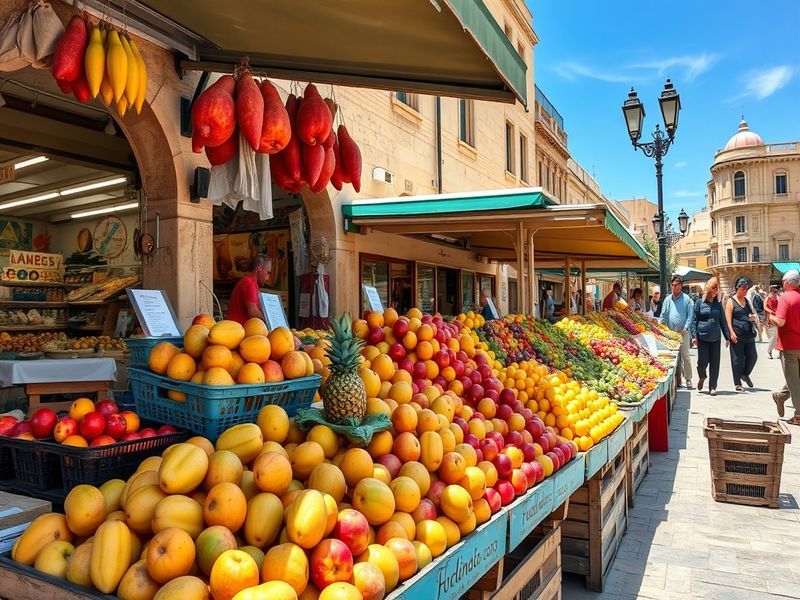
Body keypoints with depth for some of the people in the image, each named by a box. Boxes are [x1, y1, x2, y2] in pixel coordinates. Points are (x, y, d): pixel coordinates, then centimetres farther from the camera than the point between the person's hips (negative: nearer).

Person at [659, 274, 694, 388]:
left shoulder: (686, 299, 3)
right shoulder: (667, 300, 11)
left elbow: (690, 315, -1)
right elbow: (663, 316, 10)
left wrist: (686, 328, -13)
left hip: (683, 333, -3)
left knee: (685, 356, -3)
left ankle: (688, 379, 6)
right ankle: (676, 379, 14)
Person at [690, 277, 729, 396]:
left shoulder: (718, 304, 11)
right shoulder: (700, 302, 2)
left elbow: (723, 321, 15)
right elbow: (694, 319, 0)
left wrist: (727, 336, 11)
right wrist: (694, 336, -8)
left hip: (716, 338, 3)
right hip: (702, 337, -3)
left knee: (715, 363, 2)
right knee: (703, 361, -4)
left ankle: (712, 387, 12)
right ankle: (702, 377, 27)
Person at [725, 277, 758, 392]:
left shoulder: (747, 300, 15)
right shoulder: (731, 301, -2)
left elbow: (753, 315, 25)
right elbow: (728, 318, -9)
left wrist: (754, 317, 0)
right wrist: (731, 332, -17)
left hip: (749, 334, 6)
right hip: (737, 335, -6)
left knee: (753, 356, 5)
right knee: (737, 360, -1)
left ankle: (745, 374, 31)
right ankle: (738, 383, 8)